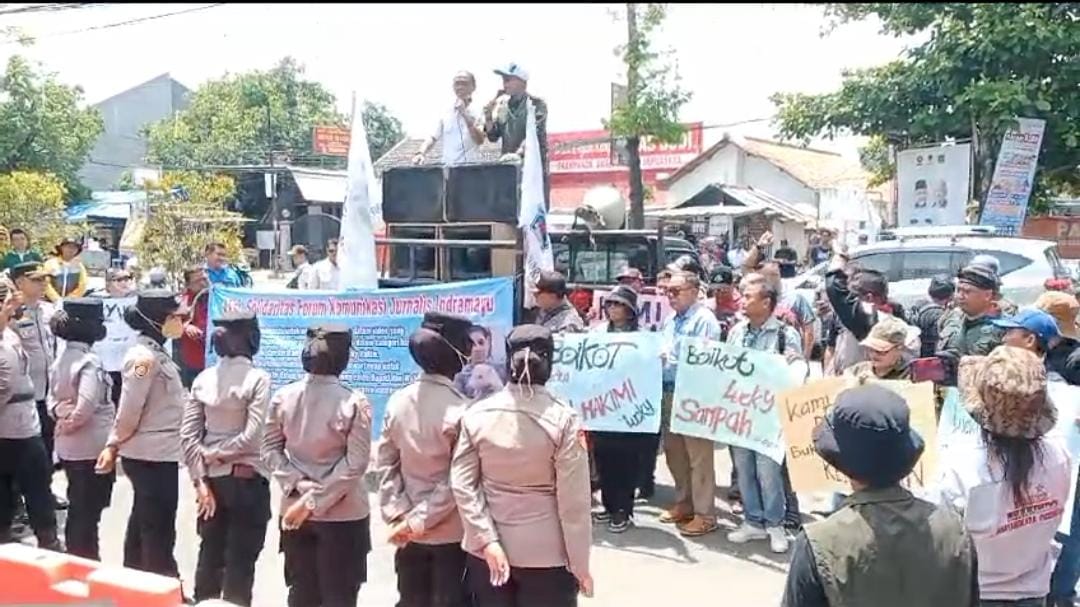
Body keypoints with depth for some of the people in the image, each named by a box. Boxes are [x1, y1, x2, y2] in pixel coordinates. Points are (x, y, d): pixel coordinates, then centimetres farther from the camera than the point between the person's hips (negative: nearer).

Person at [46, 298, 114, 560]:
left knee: (77, 509, 20)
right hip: (92, 447, -8)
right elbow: (86, 406, -29)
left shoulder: (61, 360, 8)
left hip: (68, 447, 9)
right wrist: (70, 422, -12)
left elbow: (52, 399, 14)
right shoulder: (89, 362, -19)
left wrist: (60, 413, -4)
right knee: (89, 512, 2)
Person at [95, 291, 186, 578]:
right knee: (159, 531, -1)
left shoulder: (157, 353, 11)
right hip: (151, 456, -10)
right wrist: (113, 446, -4)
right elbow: (129, 410, -17)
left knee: (143, 524, 19)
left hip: (159, 454, 10)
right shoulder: (144, 357, -19)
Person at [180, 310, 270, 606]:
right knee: (241, 560, 5)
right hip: (247, 478, -5)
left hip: (212, 478, 5)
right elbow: (251, 437, -20)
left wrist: (200, 479, -1)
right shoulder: (258, 379, -12)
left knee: (210, 554, 17)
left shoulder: (203, 378, 2)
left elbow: (188, 435, -2)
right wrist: (216, 455, -7)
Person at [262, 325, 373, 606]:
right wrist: (315, 499, -13)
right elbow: (355, 464, -17)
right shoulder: (354, 402, -15)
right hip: (342, 513, -4)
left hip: (294, 509, 4)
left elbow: (270, 450, 0)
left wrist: (298, 484, -6)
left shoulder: (283, 397, -3)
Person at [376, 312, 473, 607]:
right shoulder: (461, 409, -18)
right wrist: (419, 521, -11)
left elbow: (385, 464, 0)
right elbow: (457, 481, -18)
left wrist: (398, 515, -1)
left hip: (408, 533, 5)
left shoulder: (398, 401, -2)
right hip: (451, 532, -5)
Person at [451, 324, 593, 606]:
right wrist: (579, 563, -4)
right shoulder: (564, 419, -13)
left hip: (486, 551, 3)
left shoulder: (476, 414, -4)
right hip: (546, 554, -3)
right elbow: (573, 499, -12)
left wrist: (487, 540, -8)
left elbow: (462, 484, -7)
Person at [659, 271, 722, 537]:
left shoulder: (704, 319, -10)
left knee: (698, 457, -3)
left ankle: (704, 514, 4)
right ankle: (684, 502, 29)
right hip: (668, 394, 9)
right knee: (674, 453, 16)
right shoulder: (671, 320, 17)